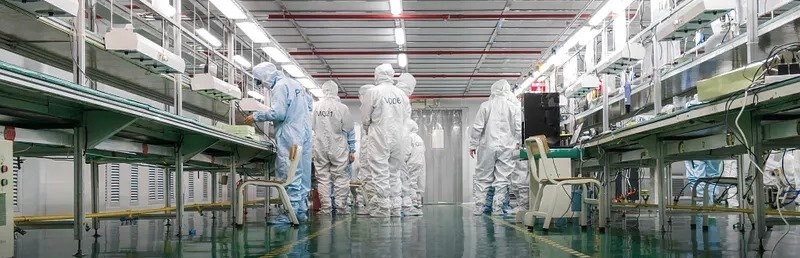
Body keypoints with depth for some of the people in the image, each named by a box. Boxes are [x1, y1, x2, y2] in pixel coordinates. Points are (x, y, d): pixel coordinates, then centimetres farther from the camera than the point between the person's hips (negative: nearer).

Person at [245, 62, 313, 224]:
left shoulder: (280, 87, -9)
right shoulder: (295, 83, 19)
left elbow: (278, 113, -19)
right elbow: (309, 102, 27)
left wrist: (256, 117, -10)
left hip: (290, 136, -9)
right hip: (305, 133, 9)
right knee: (303, 173, 9)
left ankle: (291, 212, -10)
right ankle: (302, 210, 14)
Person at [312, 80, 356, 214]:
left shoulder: (315, 107, 0)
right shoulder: (342, 108, -5)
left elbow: (310, 127, 9)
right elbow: (349, 131, -1)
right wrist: (352, 150, 6)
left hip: (320, 148, 2)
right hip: (338, 149, -2)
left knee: (323, 177, 6)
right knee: (341, 177, 4)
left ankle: (325, 207, 8)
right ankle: (341, 207, 4)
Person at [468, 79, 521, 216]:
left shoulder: (486, 106, -3)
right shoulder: (513, 107, 1)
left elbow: (477, 127, -3)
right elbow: (519, 128, 2)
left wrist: (473, 144, 5)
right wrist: (518, 143, 17)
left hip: (488, 146, -1)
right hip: (507, 148, 1)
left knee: (482, 177, 6)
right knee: (502, 178, 6)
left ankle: (478, 207, 5)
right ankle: (497, 208, 5)